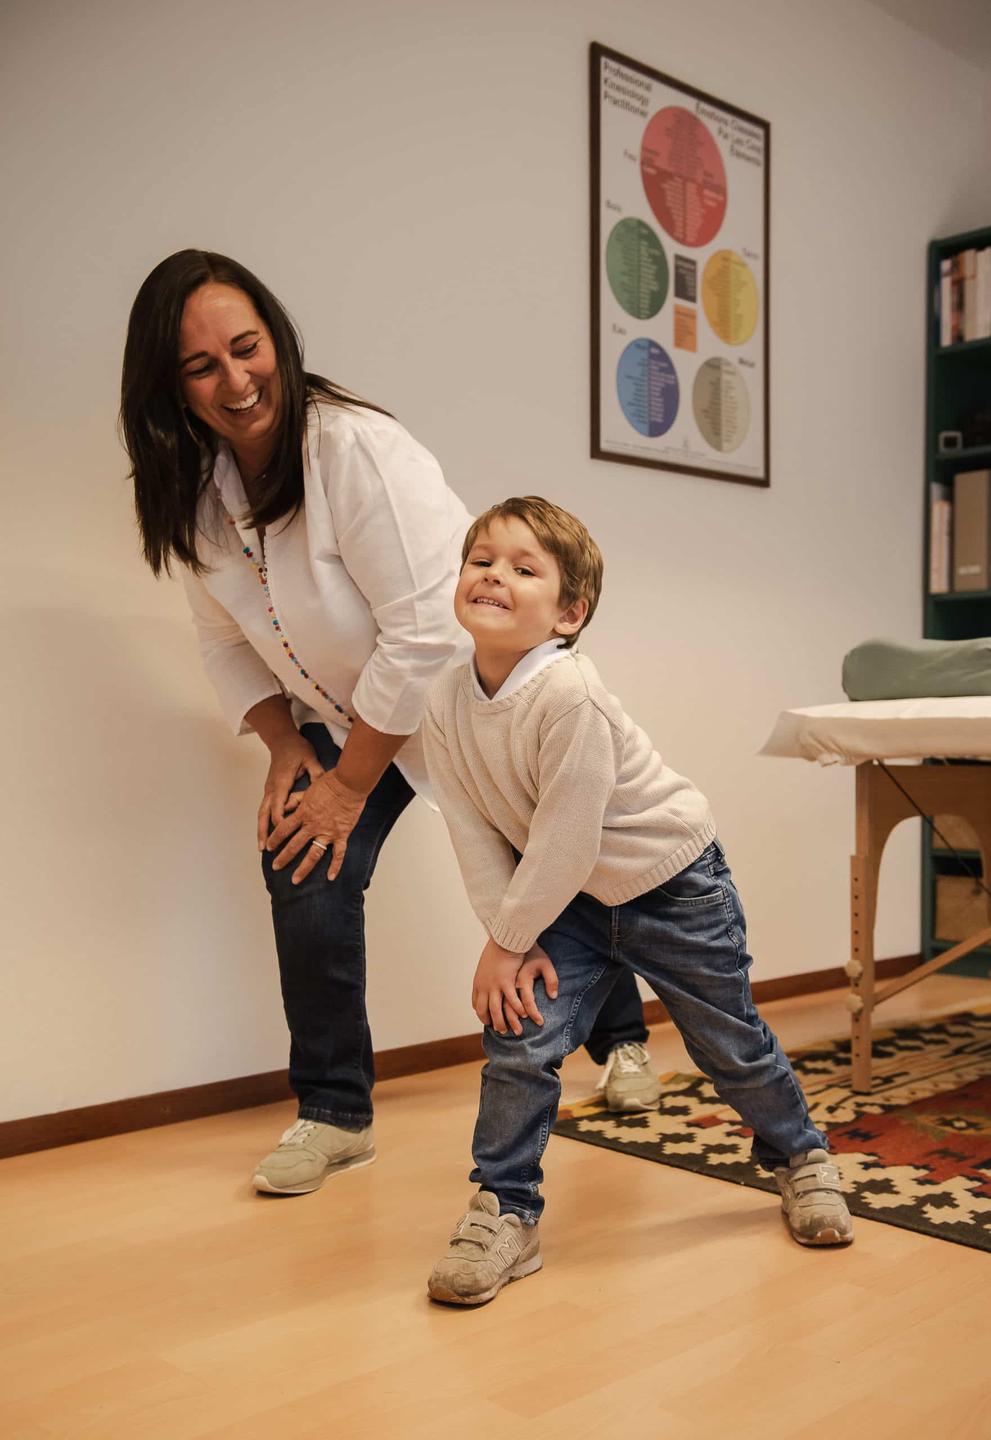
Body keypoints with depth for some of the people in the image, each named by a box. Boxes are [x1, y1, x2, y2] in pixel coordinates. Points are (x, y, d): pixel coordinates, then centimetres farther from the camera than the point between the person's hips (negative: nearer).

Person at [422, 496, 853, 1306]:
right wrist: (510, 938, -13)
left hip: (673, 882, -5)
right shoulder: (446, 705, -11)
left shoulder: (567, 695, -32)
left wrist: (506, 942, -18)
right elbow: (476, 835, -7)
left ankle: (800, 1157, 39)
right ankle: (506, 1212, 10)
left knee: (731, 1042, 12)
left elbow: (566, 842, -28)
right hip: (574, 900, 5)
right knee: (519, 1040, -7)